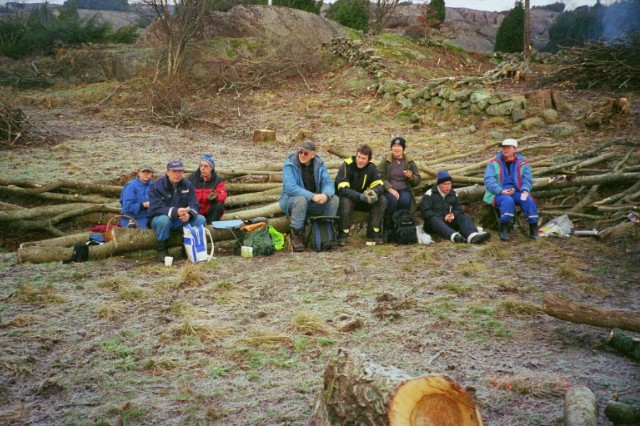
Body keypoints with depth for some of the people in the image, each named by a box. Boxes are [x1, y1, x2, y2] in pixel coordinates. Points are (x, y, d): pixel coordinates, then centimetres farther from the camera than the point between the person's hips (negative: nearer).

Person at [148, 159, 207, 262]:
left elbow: (194, 205, -9)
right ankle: (161, 250, -15)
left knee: (201, 219, -18)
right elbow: (156, 208, -25)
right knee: (164, 220, -39)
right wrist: (176, 212, -41)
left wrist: (189, 214, -35)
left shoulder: (188, 185, -1)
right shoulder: (157, 186, -14)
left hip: (180, 221, 4)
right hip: (159, 218, -4)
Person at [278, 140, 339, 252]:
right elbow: (290, 187, -28)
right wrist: (312, 196, -36)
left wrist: (325, 194, -32)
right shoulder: (290, 164, -17)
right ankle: (297, 238, -25)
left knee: (334, 199, -17)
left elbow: (328, 182, -7)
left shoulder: (319, 163, -3)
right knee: (301, 200, -38)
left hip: (314, 202, 5)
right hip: (291, 199, -4)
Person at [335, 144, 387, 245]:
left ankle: (374, 232, -11)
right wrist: (361, 196, -41)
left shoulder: (371, 167, -5)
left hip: (363, 200, 5)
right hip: (348, 198, -4)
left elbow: (380, 185, -9)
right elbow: (343, 189, -29)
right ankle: (343, 235, -24)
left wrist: (374, 192, -35)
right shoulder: (347, 166, -20)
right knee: (345, 201, -38)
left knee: (382, 200, -18)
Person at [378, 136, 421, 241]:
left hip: (404, 189, 2)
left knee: (405, 200, -34)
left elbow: (417, 181, 15)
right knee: (393, 200, -35)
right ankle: (387, 229, -22)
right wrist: (390, 189, -19)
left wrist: (411, 176, -9)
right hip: (388, 190, -1)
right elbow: (380, 177, -4)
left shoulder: (410, 163, 13)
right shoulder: (385, 162, 7)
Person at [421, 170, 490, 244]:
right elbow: (425, 212, -12)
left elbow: (458, 209, 14)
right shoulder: (429, 194, -2)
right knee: (434, 220, -38)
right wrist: (443, 218, -19)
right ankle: (454, 236, -67)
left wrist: (453, 215, -12)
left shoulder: (453, 194, 14)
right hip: (433, 221, -5)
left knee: (464, 217, -19)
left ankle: (472, 236, -52)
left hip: (449, 222, 5)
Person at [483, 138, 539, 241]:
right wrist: (501, 191, -23)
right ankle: (503, 230, -27)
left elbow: (526, 180, 4)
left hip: (516, 192, 3)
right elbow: (489, 181, -8)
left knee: (528, 200, -26)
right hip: (498, 193, -3)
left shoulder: (522, 163, 7)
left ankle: (533, 230, -17)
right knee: (508, 201, -35)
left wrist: (525, 190, -19)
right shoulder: (493, 163, -1)